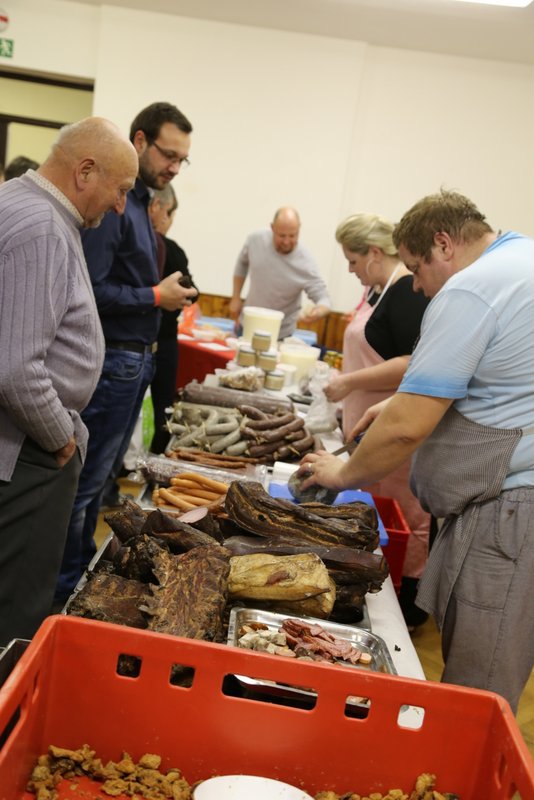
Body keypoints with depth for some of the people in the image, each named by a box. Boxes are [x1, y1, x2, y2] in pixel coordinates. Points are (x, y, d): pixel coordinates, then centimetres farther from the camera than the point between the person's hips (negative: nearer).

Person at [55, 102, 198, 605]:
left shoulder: (138, 203, 15)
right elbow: (88, 289, -24)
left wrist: (166, 293, 7)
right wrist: (156, 296, -16)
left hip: (134, 360, 10)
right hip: (111, 363, -10)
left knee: (103, 474, 18)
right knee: (86, 480, 0)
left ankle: (82, 565, 32)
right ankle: (64, 590, 13)